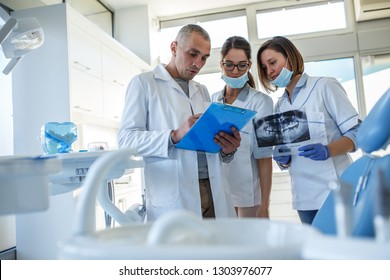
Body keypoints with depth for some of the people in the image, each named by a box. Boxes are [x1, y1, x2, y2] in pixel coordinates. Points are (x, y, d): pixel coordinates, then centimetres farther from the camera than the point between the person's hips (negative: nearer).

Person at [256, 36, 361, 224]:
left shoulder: (325, 86, -2)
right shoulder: (279, 107, 13)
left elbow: (357, 132, -7)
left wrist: (327, 151, -25)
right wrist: (283, 159, -8)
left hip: (335, 191, -5)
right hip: (304, 197, 5)